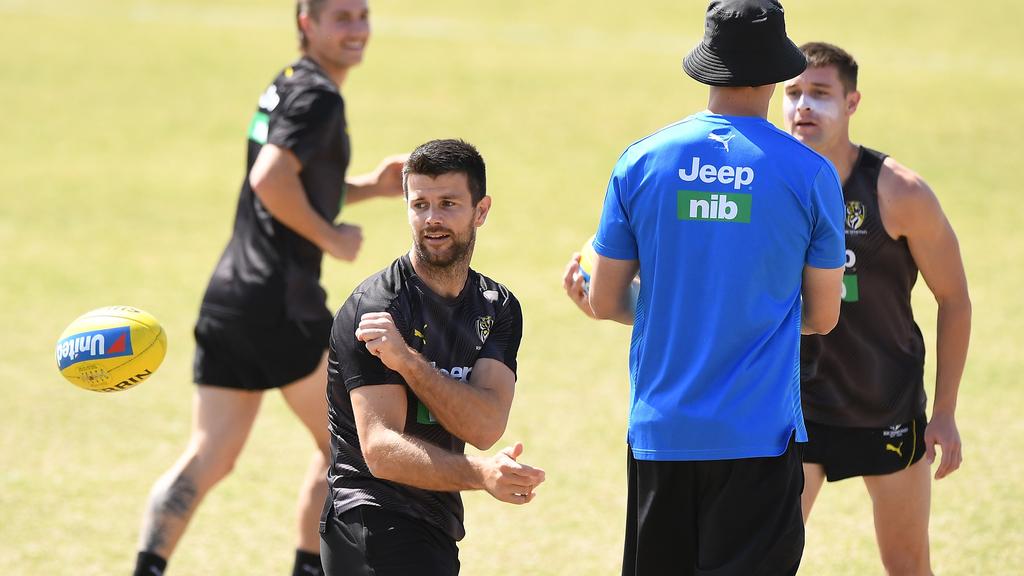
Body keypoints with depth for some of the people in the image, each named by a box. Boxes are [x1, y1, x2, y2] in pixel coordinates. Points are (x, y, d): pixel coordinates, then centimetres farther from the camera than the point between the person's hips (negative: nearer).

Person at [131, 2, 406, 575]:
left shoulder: (287, 87, 19)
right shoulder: (318, 97, -11)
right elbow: (270, 180, -25)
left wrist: (370, 186, 20)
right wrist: (330, 237, -13)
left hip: (228, 296, 8)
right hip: (281, 302, -8)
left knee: (208, 459, 4)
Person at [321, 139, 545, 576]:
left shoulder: (497, 307, 6)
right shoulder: (374, 308, -14)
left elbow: (486, 426, -11)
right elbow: (380, 450, -24)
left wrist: (407, 361, -24)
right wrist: (480, 474, -38)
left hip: (437, 524, 7)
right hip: (373, 519, -7)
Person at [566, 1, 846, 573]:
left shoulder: (641, 161, 0)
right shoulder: (810, 173, -4)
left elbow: (605, 302, 4)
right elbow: (822, 316, 6)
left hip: (660, 431, 2)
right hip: (759, 435, -2)